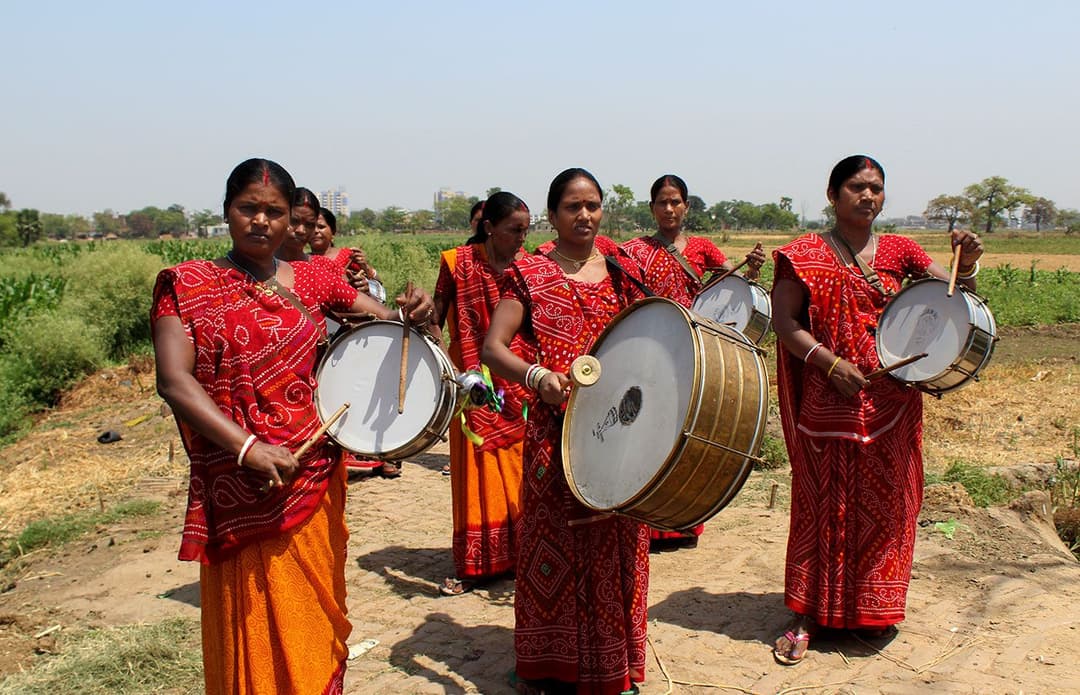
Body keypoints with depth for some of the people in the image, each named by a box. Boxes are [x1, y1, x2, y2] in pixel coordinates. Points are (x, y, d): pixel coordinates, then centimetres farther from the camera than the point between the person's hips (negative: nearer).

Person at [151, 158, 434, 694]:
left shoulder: (308, 280, 8)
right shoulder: (189, 284, -3)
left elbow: (391, 319, 11)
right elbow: (173, 380, -15)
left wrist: (418, 310, -14)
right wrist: (248, 447, -28)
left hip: (316, 478, 4)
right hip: (243, 490, -3)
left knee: (315, 616, 15)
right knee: (255, 634, 5)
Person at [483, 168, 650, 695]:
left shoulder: (623, 267, 9)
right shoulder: (531, 273, 1)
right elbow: (493, 347, -7)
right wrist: (536, 375, -25)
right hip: (555, 429, -2)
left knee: (615, 548, 9)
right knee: (554, 545, 5)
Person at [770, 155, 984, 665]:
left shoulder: (899, 252, 9)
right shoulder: (806, 255, 0)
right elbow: (783, 320, -7)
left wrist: (967, 264, -15)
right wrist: (830, 363, -18)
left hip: (889, 401, 3)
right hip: (827, 403, -3)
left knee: (885, 502, 10)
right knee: (822, 503, 3)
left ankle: (874, 609, 27)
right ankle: (807, 615, 13)